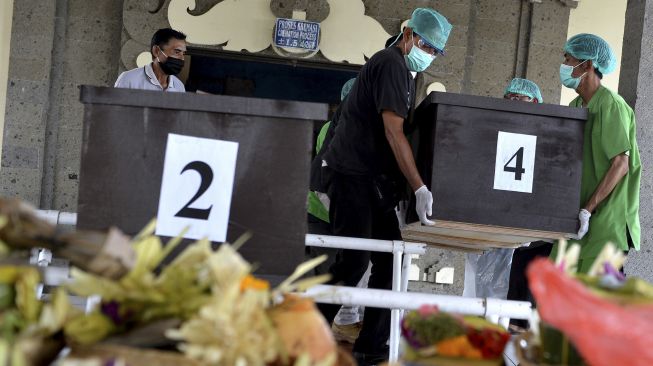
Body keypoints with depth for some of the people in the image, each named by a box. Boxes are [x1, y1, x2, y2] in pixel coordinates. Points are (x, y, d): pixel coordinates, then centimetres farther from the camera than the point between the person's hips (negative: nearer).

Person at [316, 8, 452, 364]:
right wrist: (419, 188, -23)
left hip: (372, 179, 10)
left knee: (389, 260, 5)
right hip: (352, 174, -10)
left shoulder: (402, 70, 18)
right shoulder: (391, 64, -12)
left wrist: (413, 186, 14)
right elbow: (393, 133, -20)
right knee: (355, 261, -11)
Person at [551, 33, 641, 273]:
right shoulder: (574, 107, 15)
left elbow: (620, 164, -16)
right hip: (577, 223, 8)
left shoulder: (610, 104, -10)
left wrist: (587, 210, -19)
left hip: (606, 225, -8)